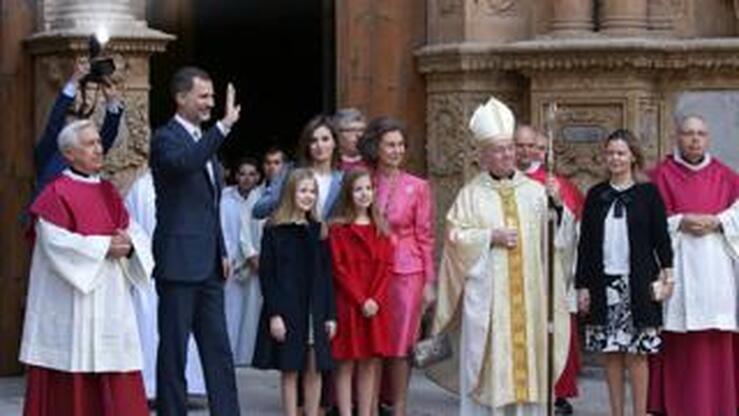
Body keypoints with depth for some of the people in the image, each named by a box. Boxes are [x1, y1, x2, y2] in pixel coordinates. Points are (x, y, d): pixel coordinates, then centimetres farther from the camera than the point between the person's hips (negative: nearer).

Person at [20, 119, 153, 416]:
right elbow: (57, 243, -16)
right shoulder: (56, 194, -6)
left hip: (110, 298, 6)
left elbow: (134, 232, 13)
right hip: (71, 299, -6)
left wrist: (128, 245, -10)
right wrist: (104, 246, -16)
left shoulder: (107, 191, 15)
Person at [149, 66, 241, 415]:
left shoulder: (205, 140, 17)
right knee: (174, 348, -1)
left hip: (208, 265, 8)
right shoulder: (166, 138, -9)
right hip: (179, 263, -8)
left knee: (218, 349, 8)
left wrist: (222, 251, 17)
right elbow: (184, 163, -34)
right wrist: (224, 125, -36)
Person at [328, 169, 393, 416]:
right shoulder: (338, 229, -3)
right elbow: (338, 269, -8)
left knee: (370, 364, 6)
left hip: (376, 307, 4)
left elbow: (386, 266, 5)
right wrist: (360, 301, -13)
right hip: (347, 306, -4)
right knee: (346, 364, -1)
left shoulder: (380, 229, 11)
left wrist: (376, 299, -9)